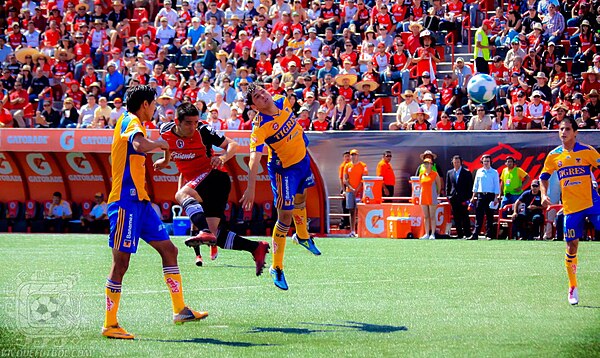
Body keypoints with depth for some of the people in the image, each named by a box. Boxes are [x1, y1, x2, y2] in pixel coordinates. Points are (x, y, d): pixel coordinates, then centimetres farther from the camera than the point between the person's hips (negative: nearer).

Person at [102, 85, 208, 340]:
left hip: (139, 200, 10)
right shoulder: (132, 123, -12)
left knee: (168, 248, 10)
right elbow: (140, 145, -35)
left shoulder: (130, 123, 18)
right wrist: (161, 144, -17)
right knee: (121, 263, -7)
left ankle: (180, 310, 13)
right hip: (126, 202, -10)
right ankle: (110, 325, -2)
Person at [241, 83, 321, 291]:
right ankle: (277, 269, 4)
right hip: (282, 169, -7)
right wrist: (251, 188, -48)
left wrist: (302, 138, 24)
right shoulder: (260, 126, -32)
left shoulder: (282, 101, -13)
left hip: (302, 159, 7)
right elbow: (254, 158, -40)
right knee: (285, 216, -8)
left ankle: (302, 236, 59)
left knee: (300, 200, 30)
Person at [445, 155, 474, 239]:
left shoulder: (466, 173, 1)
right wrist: (448, 196, 7)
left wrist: (468, 197, -8)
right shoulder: (449, 173, 12)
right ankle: (459, 234, 9)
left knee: (465, 217, -4)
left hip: (463, 198, -4)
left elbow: (470, 186, -1)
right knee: (456, 217, 4)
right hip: (454, 199, 4)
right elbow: (448, 186, 16)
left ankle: (467, 233, 0)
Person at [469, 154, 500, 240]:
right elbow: (475, 184, 15)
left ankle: (489, 234, 4)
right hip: (480, 195, 2)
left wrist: (496, 198, -6)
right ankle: (475, 234, -7)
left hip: (490, 195, -2)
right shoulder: (479, 171, 12)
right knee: (478, 216, -3)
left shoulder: (494, 172, 3)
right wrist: (473, 197, 10)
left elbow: (497, 185, 1)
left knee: (489, 216, 0)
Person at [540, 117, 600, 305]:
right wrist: (544, 195, 0)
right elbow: (544, 177, 16)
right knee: (571, 246, 4)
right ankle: (573, 287, 17)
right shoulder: (554, 155, 6)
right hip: (570, 208, 2)